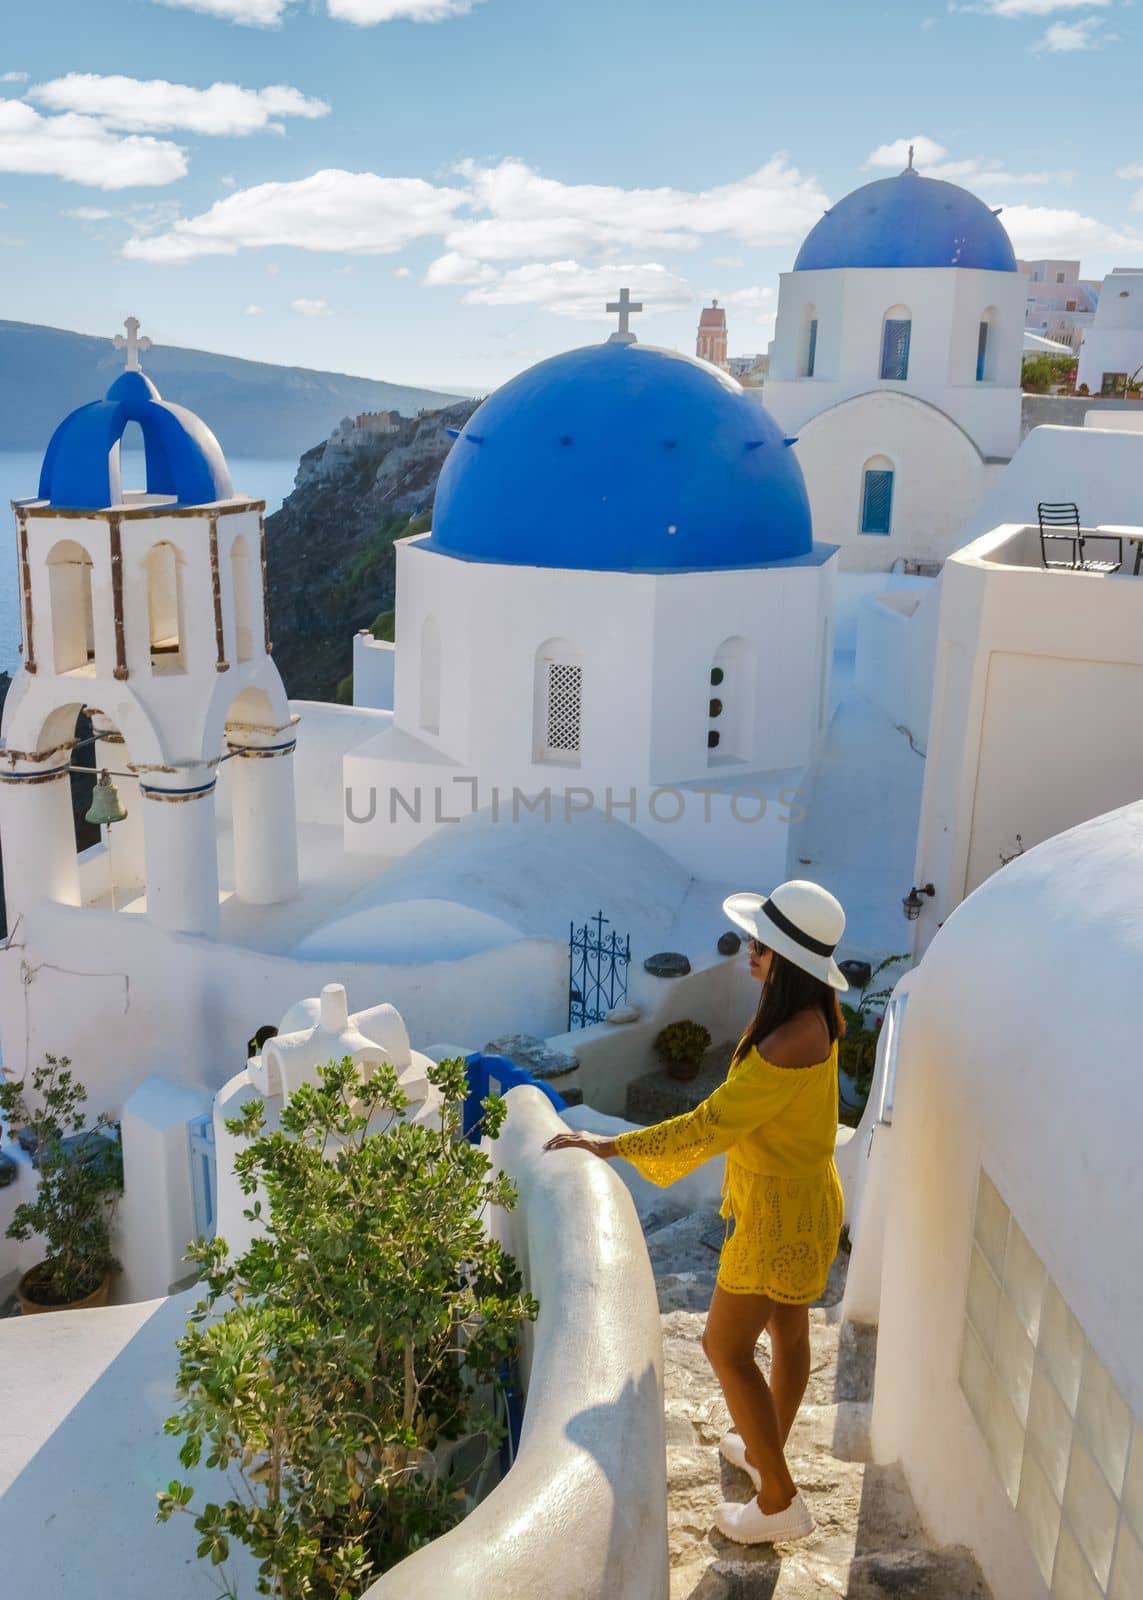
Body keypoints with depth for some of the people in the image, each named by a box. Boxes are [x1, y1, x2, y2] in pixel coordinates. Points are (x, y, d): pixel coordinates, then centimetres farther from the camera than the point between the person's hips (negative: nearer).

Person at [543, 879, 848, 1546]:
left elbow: (710, 1125, -28)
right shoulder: (817, 1011, -7)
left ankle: (780, 1501, 19)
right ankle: (765, 1450, 46)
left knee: (726, 1347, 5)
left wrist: (612, 1146, -21)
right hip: (805, 1192, 10)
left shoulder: (790, 1043, -34)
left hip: (780, 1209, -10)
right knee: (788, 1328, 25)